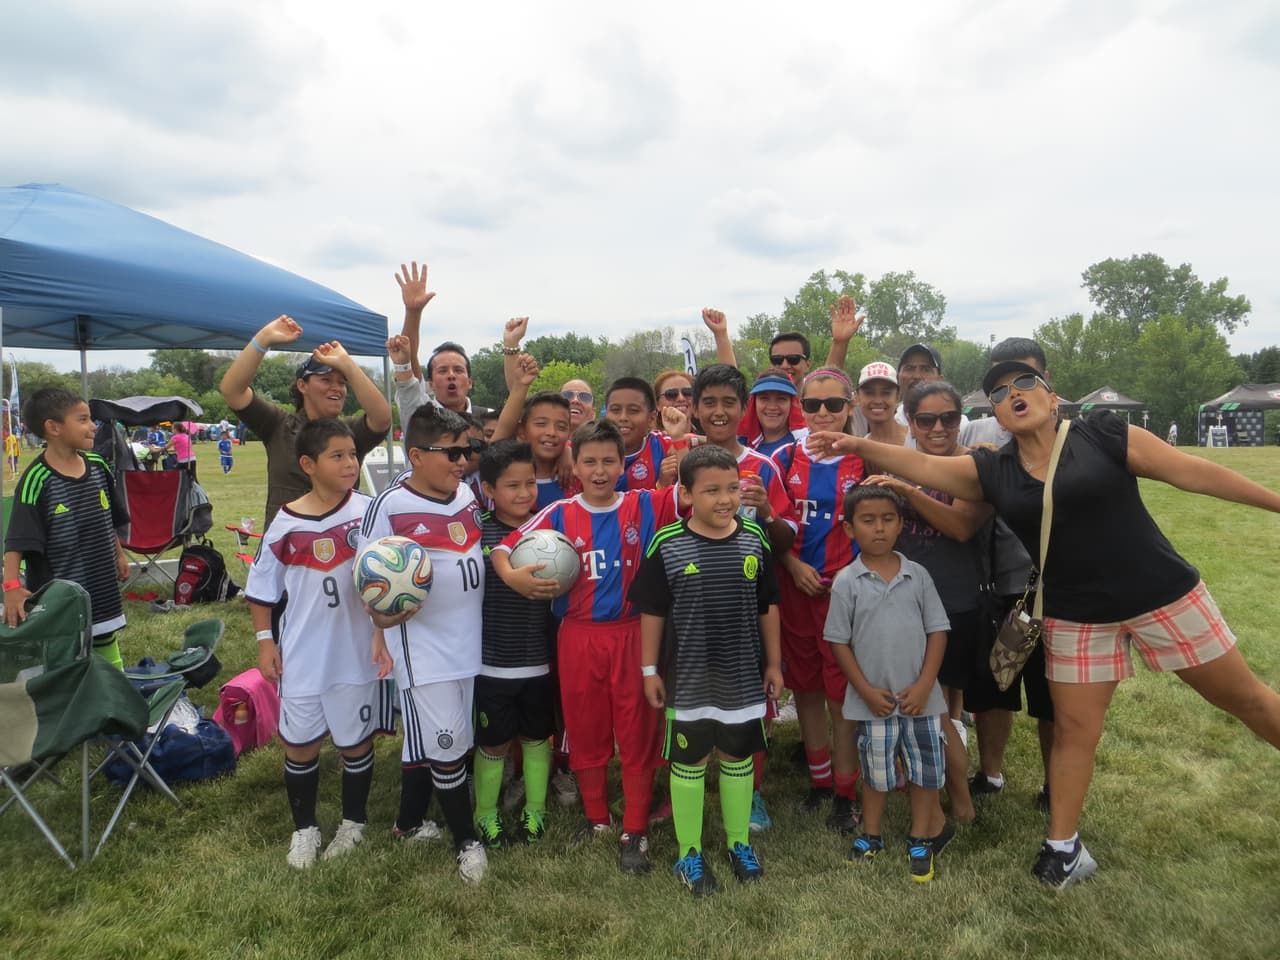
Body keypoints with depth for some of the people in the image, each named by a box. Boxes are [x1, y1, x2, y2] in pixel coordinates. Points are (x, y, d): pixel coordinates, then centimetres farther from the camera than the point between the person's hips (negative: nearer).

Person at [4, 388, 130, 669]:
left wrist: (120, 555, 18)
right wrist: (11, 585, -33)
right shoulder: (37, 480, -19)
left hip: (102, 583, 6)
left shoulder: (98, 467, 0)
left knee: (107, 645, 21)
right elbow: (17, 540, -23)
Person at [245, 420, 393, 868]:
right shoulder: (286, 523, -8)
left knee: (356, 741, 15)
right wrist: (265, 641, 0)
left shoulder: (368, 511, -11)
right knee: (300, 744, 14)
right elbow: (260, 588, 3)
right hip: (303, 656, 1)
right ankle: (304, 828, 36)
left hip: (357, 652, 0)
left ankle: (354, 821, 37)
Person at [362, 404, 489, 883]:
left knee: (426, 740, 20)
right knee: (447, 745, -2)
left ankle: (409, 823, 39)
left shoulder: (468, 495, 3)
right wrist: (382, 614, -27)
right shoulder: (390, 505, -15)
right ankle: (467, 839, 18)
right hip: (421, 646, -6)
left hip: (468, 641, 6)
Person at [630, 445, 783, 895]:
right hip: (688, 678, -2)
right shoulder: (667, 544, -13)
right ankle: (689, 852, 29)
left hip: (744, 676, 3)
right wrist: (650, 669, -3)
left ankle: (739, 842, 38)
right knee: (688, 762, 12)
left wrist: (774, 662, 8)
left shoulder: (755, 539, -5)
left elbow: (768, 606, 5)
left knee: (738, 758, 18)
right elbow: (652, 612, -5)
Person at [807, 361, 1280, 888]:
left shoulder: (1104, 434, -10)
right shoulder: (991, 471, -2)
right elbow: (923, 466, -10)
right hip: (1076, 616, 2)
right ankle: (1064, 846, 20)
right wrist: (861, 446, -23)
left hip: (1162, 592, -2)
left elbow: (1191, 471, -7)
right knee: (1074, 729, 7)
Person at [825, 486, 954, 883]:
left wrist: (924, 685, -9)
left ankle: (921, 839, 31)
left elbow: (937, 631, -1)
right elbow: (838, 641, -5)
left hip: (919, 696, 1)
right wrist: (867, 691, -9)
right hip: (873, 699, -1)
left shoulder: (917, 575, -3)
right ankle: (871, 836, 34)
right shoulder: (846, 582, -8)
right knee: (876, 770, 14)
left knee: (925, 768, 12)